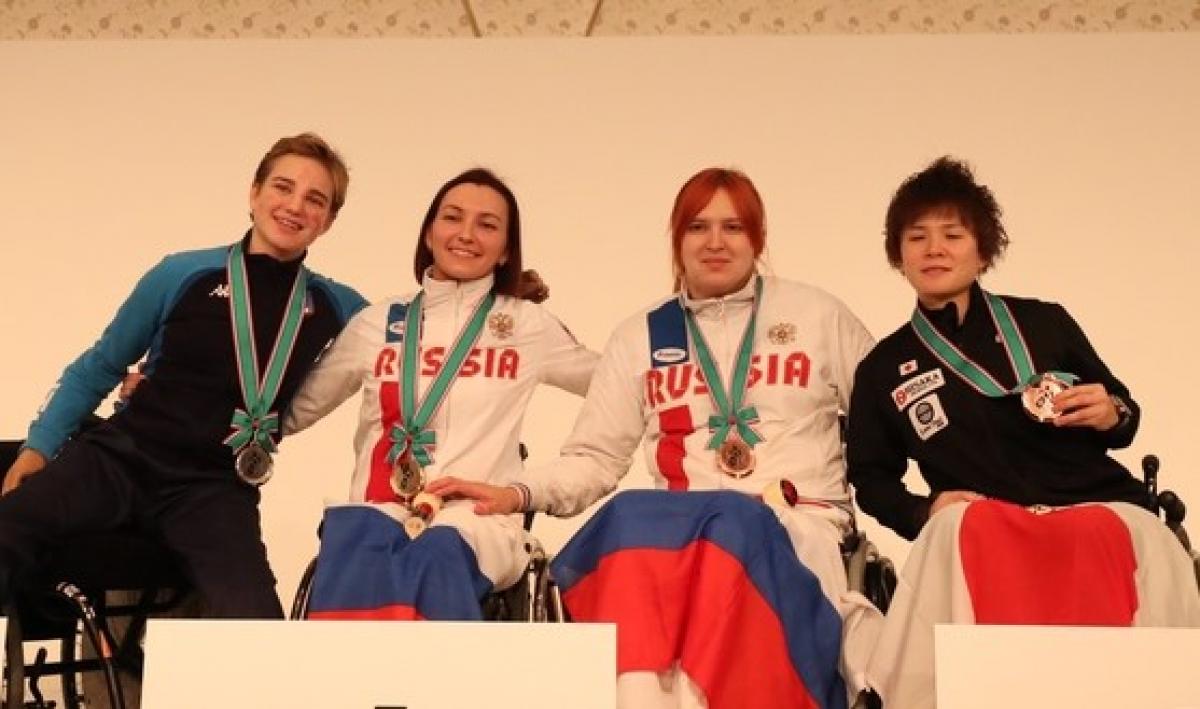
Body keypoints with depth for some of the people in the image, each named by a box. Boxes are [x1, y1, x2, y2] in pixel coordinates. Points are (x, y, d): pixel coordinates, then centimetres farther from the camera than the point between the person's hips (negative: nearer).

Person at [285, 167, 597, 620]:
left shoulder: (528, 324, 16)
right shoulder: (376, 324, 18)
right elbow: (295, 410, 22)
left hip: (477, 522, -1)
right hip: (378, 514, 1)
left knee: (438, 552, -37)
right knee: (354, 537, -36)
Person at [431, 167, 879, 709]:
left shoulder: (817, 315, 14)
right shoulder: (640, 336, 16)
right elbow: (594, 459, 12)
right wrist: (518, 494, -6)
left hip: (800, 524, -1)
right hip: (679, 528, 1)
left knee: (733, 531, -37)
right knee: (629, 519, -34)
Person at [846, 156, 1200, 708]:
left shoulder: (1045, 323, 13)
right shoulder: (882, 370, 12)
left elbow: (1121, 415, 21)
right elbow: (870, 477, 17)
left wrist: (1113, 414, -3)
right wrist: (922, 511, -3)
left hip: (1100, 503, 0)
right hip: (988, 525, 0)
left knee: (1105, 540, -35)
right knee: (957, 529, -35)